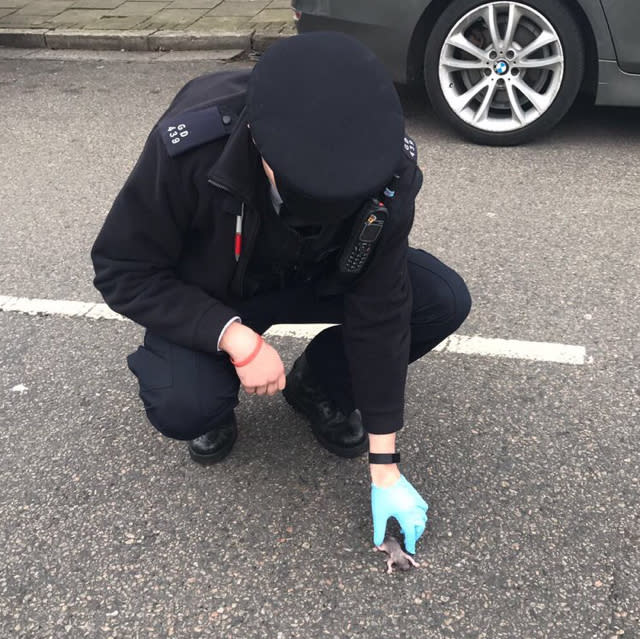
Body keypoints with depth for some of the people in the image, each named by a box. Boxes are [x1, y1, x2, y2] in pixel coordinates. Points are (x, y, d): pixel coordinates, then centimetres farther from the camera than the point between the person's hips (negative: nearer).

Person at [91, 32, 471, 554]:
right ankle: (216, 405, 7)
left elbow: (381, 312, -21)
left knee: (445, 301, -19)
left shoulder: (387, 168, -29)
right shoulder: (189, 144, -36)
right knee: (182, 406, -32)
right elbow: (123, 271, -22)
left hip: (319, 281, 3)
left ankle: (320, 385, 6)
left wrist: (385, 467, -18)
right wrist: (236, 338, -34)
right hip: (207, 299, -2)